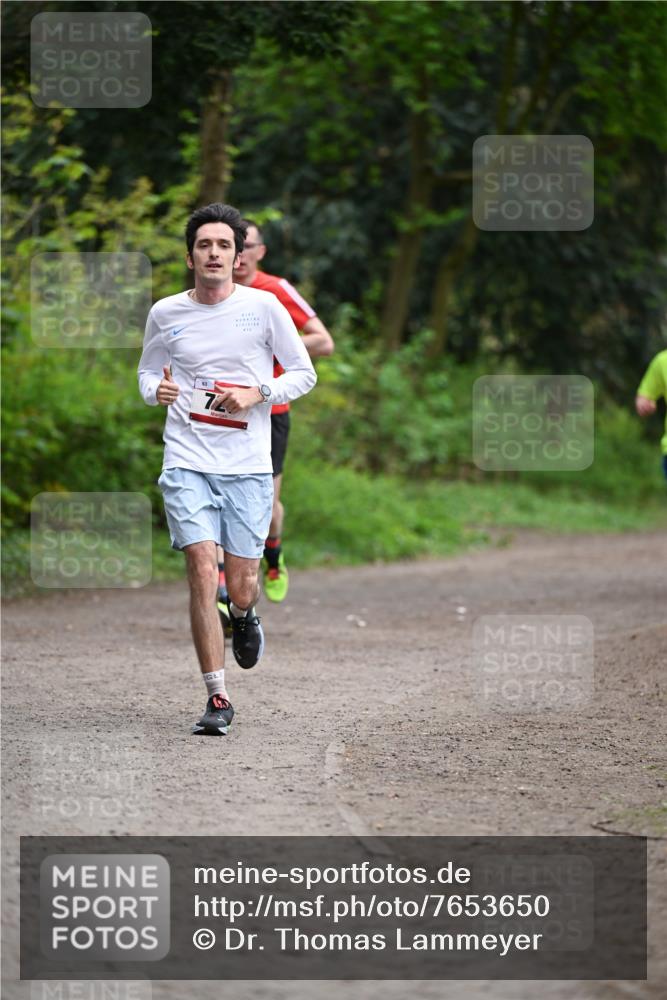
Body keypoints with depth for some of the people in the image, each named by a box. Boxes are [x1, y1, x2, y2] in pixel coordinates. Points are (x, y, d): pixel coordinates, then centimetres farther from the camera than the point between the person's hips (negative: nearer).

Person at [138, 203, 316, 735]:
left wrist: (258, 393, -11)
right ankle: (217, 698, -8)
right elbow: (147, 372, 20)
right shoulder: (165, 314, 5)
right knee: (202, 570, -14)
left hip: (249, 466, 0)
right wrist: (156, 390, -4)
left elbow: (304, 373, 7)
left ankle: (245, 616, 40)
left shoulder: (263, 306, 0)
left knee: (241, 587, 0)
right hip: (187, 463, 0)